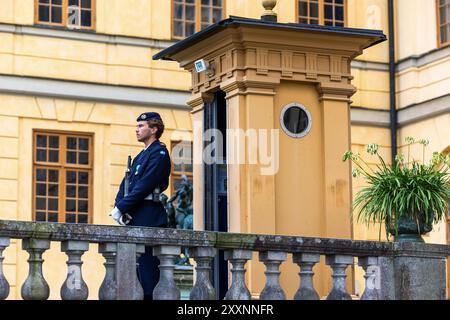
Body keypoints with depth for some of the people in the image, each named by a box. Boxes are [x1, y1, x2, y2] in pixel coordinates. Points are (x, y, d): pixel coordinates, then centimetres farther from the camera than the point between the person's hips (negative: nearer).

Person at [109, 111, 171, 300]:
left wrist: (121, 208, -16)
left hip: (149, 219, -9)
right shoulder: (141, 156, 23)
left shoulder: (159, 153, -6)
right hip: (133, 219, 9)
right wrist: (119, 206, -2)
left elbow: (144, 185, -15)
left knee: (147, 265, -10)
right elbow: (126, 183, 16)